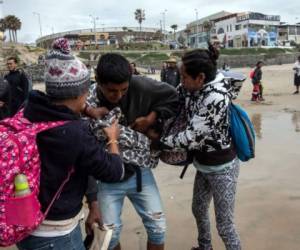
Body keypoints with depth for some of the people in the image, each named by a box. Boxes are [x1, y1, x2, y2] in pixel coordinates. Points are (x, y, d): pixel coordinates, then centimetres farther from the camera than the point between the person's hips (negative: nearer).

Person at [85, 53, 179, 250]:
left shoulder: (140, 87, -17)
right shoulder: (88, 100, -18)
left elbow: (174, 98, -5)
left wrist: (151, 118, -15)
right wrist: (87, 112, -34)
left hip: (139, 171, 2)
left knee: (157, 225, 8)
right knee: (110, 232, 7)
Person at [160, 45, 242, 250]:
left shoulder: (215, 98, -30)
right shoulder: (192, 87, -7)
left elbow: (192, 137, -26)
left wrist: (159, 142, -15)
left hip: (222, 167, -9)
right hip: (203, 163, 9)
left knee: (224, 224, 5)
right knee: (199, 210, 26)